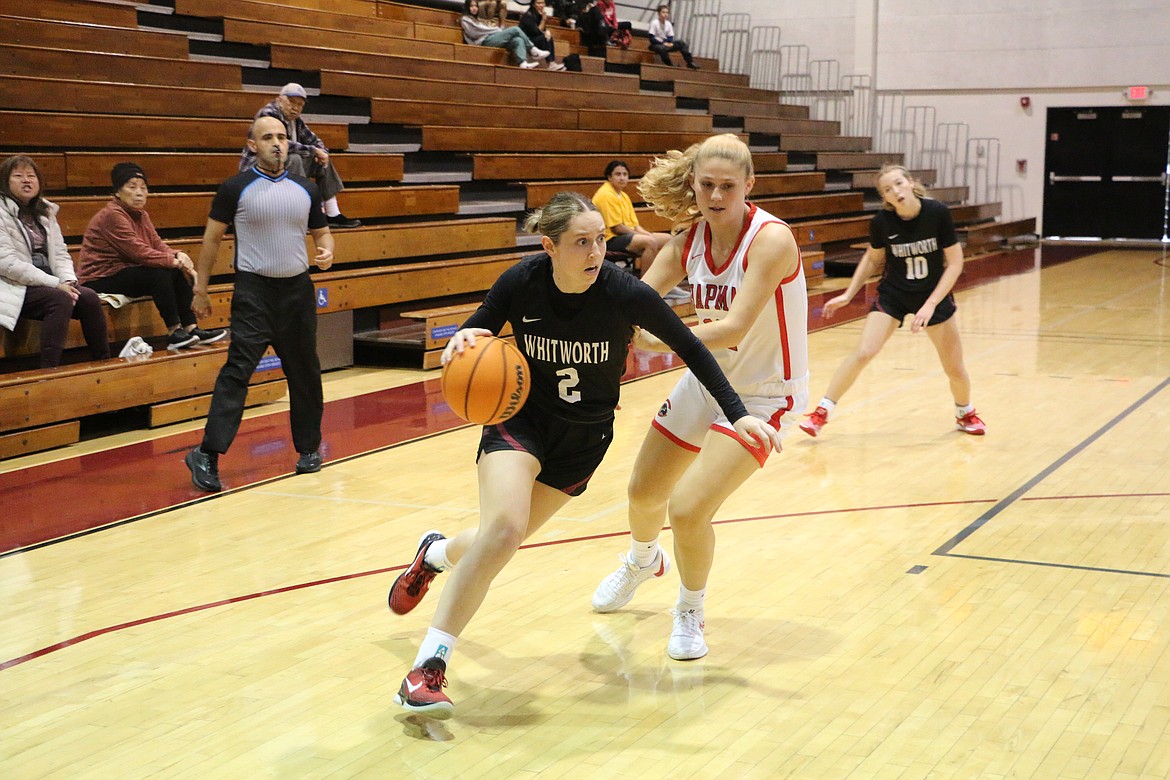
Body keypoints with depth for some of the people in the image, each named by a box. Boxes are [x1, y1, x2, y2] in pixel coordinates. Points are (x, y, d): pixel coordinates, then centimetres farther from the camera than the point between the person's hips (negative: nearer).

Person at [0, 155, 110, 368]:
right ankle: (49, 370, -31)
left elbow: (60, 253, 15)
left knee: (89, 298, -17)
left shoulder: (45, 211, 16)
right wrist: (55, 283, -20)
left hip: (44, 284, 7)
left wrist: (68, 280, -8)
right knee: (61, 299, -31)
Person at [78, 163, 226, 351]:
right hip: (101, 279, -9)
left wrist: (178, 255, -18)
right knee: (159, 273, -27)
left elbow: (158, 245, 4)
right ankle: (174, 333, -23)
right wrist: (175, 261, -23)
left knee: (178, 273, -5)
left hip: (126, 271, 9)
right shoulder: (112, 215, -19)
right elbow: (139, 252, -25)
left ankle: (192, 328, -7)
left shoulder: (141, 215, 11)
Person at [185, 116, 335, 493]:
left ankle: (309, 448, 25)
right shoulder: (236, 189, -3)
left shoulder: (305, 190, 7)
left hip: (297, 289, 4)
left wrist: (326, 251, -5)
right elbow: (212, 237, 3)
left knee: (304, 371, 10)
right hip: (254, 290, -4)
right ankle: (207, 455, -16)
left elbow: (321, 232, 18)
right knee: (237, 369, -14)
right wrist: (200, 288, 1)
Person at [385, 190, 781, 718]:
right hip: (520, 417, -1)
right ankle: (428, 666, -13)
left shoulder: (624, 293, -22)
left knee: (504, 538, 6)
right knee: (504, 527, -24)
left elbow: (689, 348, -10)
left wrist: (736, 414, -13)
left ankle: (437, 552, 45)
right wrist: (462, 342, -28)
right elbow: (476, 334, -4)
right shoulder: (521, 283, -18)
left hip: (584, 437, 1)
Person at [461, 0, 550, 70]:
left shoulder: (478, 19, 34)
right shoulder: (465, 19, 9)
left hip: (493, 39, 7)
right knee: (515, 29, -16)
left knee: (518, 40, -20)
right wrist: (497, 30, -4)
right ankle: (533, 51, -9)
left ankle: (523, 63, -41)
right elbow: (474, 32, -7)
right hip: (485, 41, -7)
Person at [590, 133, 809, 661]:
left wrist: (655, 341, -39)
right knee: (644, 492, 19)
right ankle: (643, 561, 55)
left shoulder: (770, 239, -25)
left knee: (689, 509, -19)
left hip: (763, 395, -7)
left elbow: (733, 328, -34)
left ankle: (690, 612, 11)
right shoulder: (691, 239, -6)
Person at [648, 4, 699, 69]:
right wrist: (663, 43, -23)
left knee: (682, 43, -7)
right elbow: (652, 39, -20)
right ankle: (670, 65, -30)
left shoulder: (668, 24, 1)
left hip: (666, 43, 7)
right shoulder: (654, 23, -16)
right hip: (656, 44, -7)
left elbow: (670, 38, 5)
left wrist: (668, 43, -17)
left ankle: (690, 62, -12)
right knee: (661, 48, -41)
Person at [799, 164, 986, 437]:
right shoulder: (882, 222, -16)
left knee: (955, 369, 5)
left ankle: (965, 413, 35)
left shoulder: (937, 213, -20)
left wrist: (930, 305, -20)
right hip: (893, 294, 0)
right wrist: (848, 295, 0)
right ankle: (821, 412, -6)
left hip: (934, 294, 0)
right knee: (862, 353, -17)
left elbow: (955, 263, -14)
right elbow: (872, 259, 5)